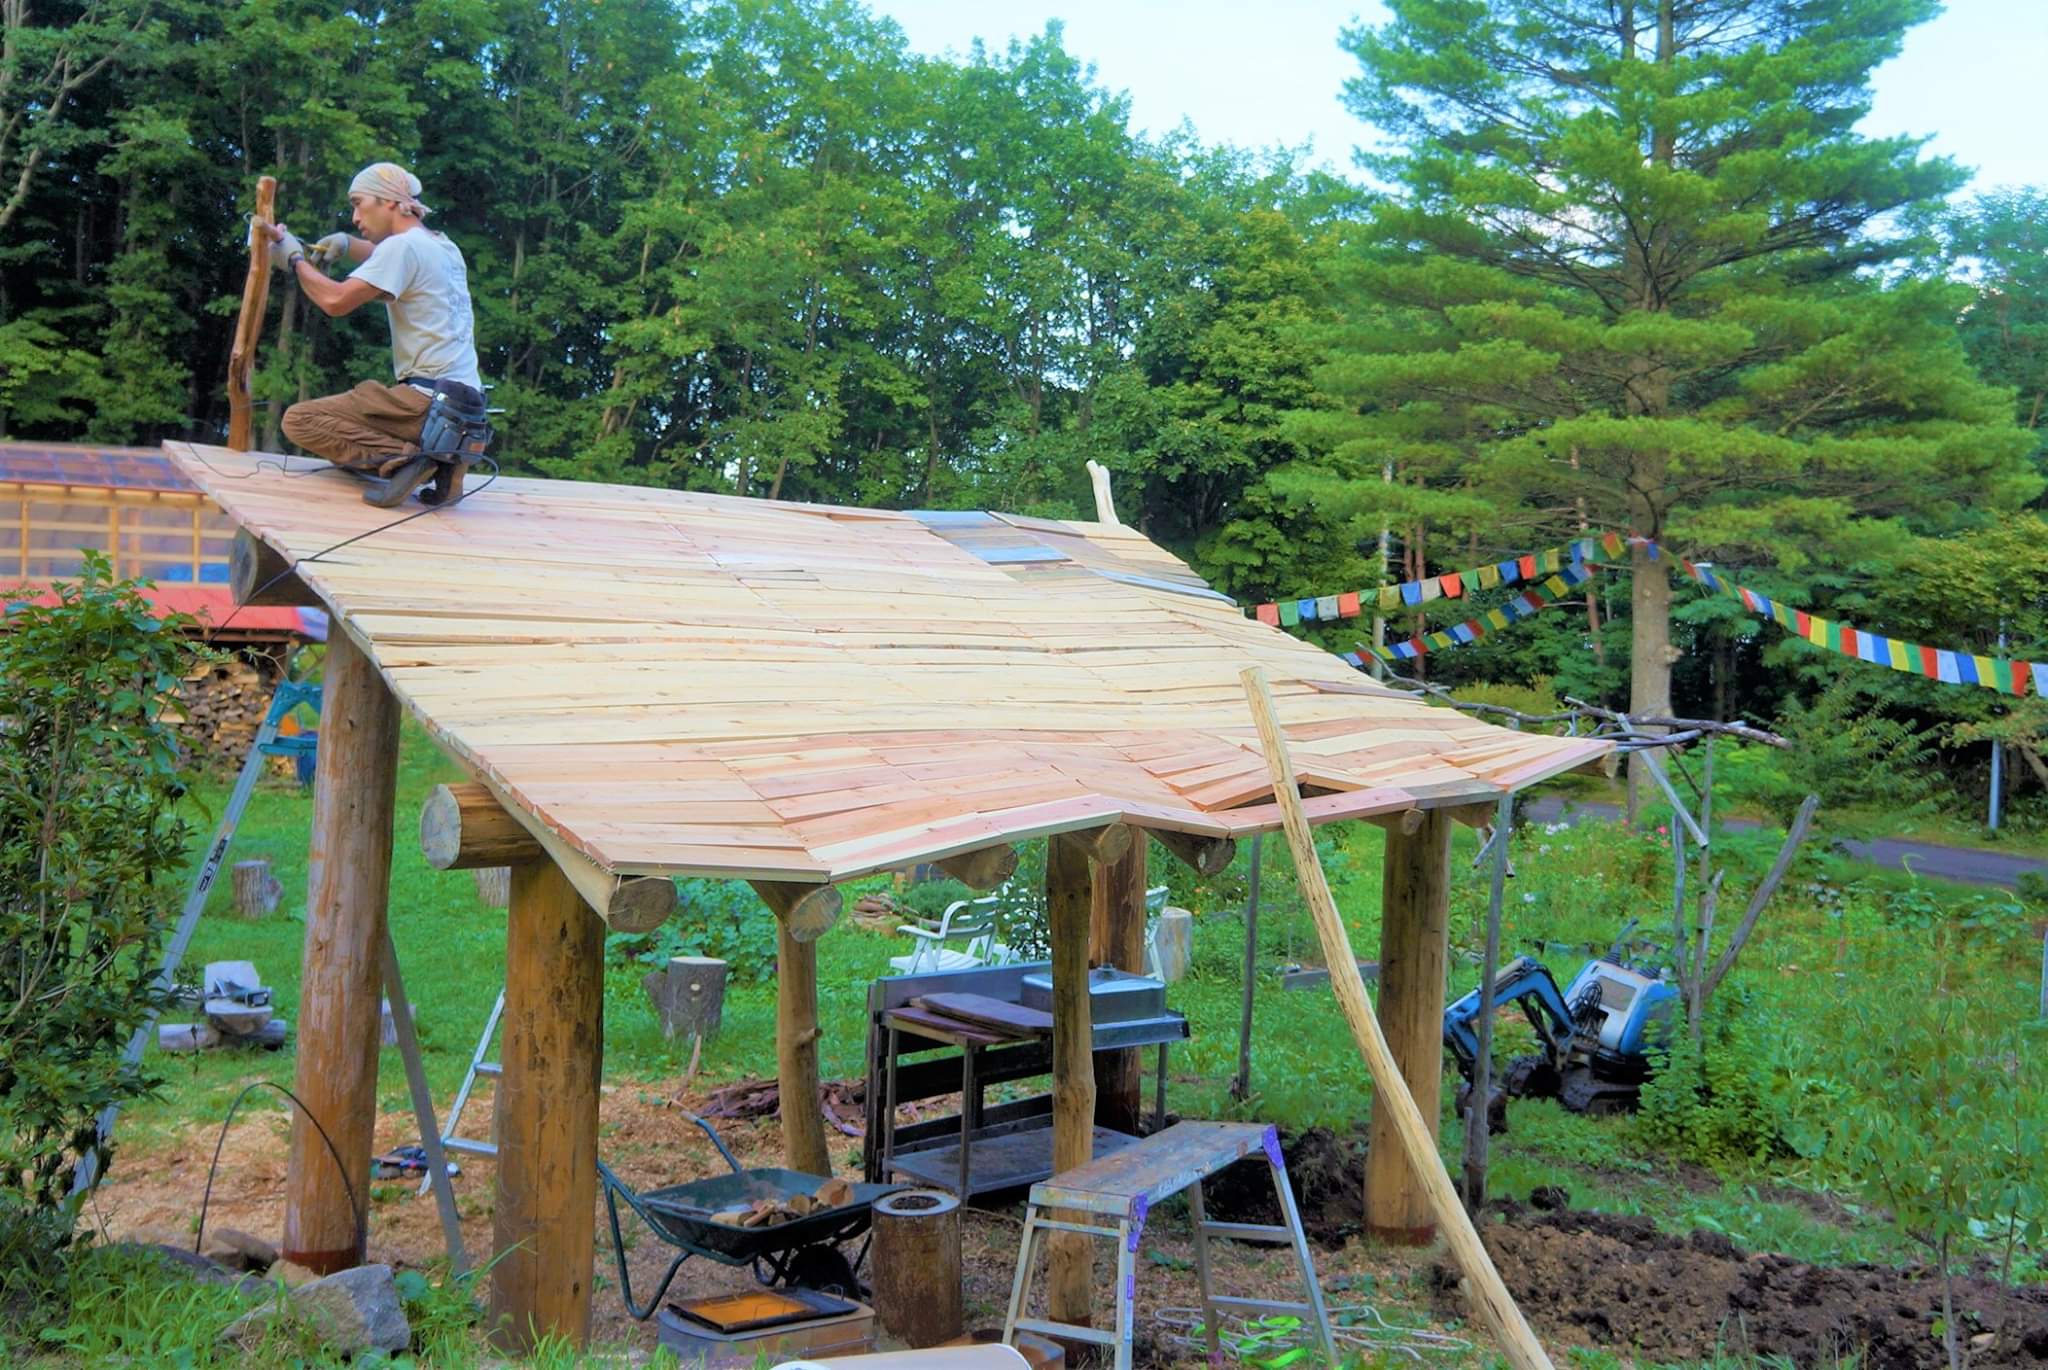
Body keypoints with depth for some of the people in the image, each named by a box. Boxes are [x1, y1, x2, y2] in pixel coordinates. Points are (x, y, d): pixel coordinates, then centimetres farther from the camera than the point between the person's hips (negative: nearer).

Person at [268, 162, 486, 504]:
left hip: (429, 399, -9)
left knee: (299, 420, -8)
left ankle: (401, 458, -24)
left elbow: (336, 301, -14)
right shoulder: (444, 247, 19)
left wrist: (295, 261, 3)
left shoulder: (404, 245, -8)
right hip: (467, 406, 9)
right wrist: (349, 245, 23)